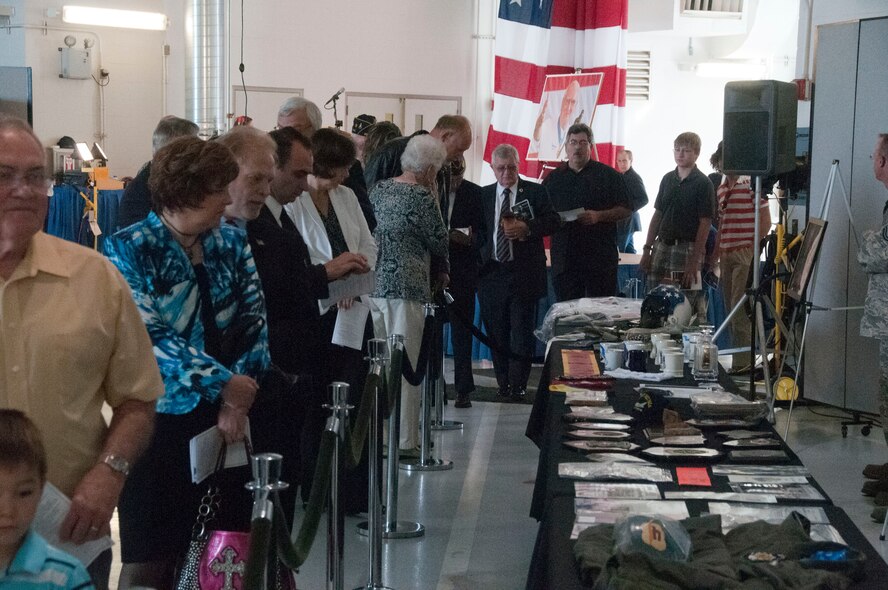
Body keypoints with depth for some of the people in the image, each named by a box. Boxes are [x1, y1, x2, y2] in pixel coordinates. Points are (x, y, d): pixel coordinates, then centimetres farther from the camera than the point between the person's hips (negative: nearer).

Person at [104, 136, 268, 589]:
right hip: (159, 419, -4)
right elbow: (147, 338, -15)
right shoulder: (128, 249, -7)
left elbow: (254, 322, 1)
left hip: (226, 416, 4)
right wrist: (223, 384, -19)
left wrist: (238, 396, -13)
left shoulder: (232, 243, 7)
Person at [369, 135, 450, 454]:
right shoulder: (422, 197, -11)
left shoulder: (378, 188, 11)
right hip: (405, 287, -7)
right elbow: (440, 244, -2)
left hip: (372, 282, 7)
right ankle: (404, 440, 2)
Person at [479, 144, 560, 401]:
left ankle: (518, 386, 3)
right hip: (492, 272, 3)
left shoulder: (536, 192, 4)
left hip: (524, 272, -2)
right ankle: (503, 382, 17)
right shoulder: (483, 195, 11)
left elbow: (552, 221, -7)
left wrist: (527, 227, -22)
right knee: (497, 333, 7)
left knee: (522, 333, -4)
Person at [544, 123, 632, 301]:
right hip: (564, 258, 2)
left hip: (600, 258, -2)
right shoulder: (553, 178, 15)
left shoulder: (608, 175, 6)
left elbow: (626, 210, 3)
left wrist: (599, 216, -13)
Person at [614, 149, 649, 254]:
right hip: (622, 221, 9)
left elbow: (643, 199, -21)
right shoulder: (622, 176, 13)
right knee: (629, 250, 13)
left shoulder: (634, 177, -14)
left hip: (627, 220, -9)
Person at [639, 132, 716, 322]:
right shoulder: (668, 179, 12)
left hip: (687, 249, -6)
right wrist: (647, 249, 10)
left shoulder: (702, 183, -5)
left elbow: (705, 223, -8)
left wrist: (695, 260, -14)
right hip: (663, 246, 6)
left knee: (689, 306, -8)